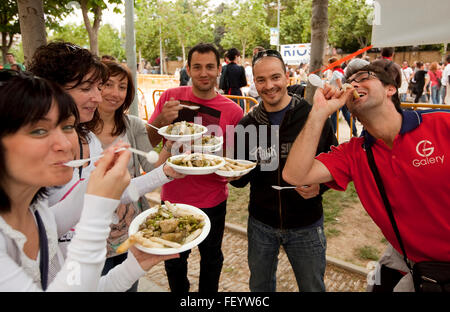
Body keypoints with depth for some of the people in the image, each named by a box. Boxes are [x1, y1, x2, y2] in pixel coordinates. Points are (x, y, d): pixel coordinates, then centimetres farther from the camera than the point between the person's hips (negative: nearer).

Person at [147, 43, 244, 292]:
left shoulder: (232, 111, -9)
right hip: (173, 196, 1)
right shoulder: (171, 97, -4)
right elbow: (148, 143, -1)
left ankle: (207, 293, 47)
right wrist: (162, 120, -19)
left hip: (212, 200, -1)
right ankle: (179, 292, 48)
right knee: (174, 261, 20)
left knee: (211, 259, 20)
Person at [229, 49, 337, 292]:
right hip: (260, 223, 3)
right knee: (259, 285, 24)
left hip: (306, 226, -2)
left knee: (312, 287, 19)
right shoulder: (246, 125, -2)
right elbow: (240, 181, 5)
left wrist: (320, 186, -22)